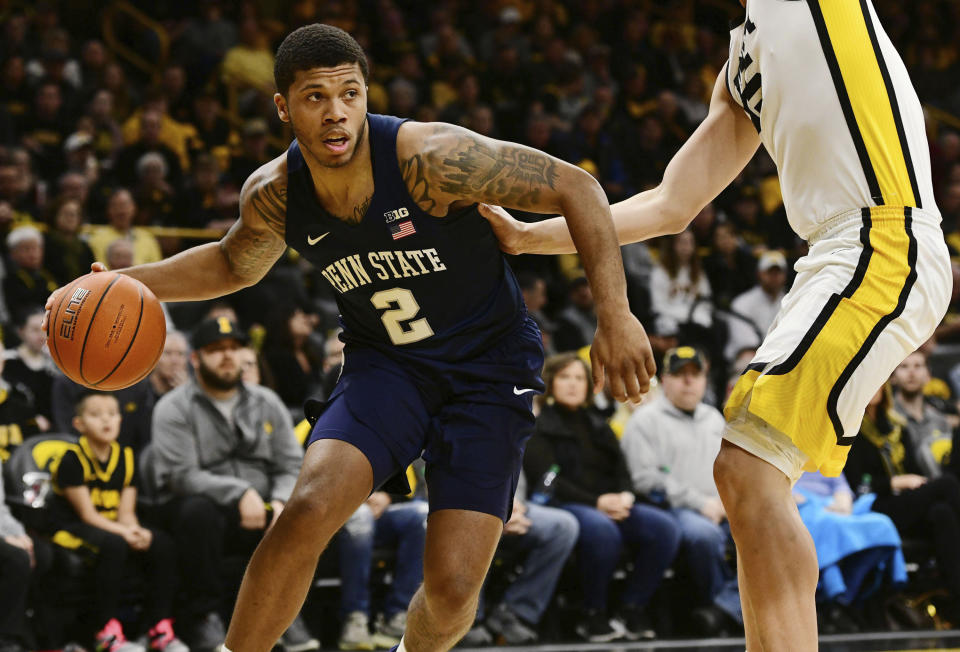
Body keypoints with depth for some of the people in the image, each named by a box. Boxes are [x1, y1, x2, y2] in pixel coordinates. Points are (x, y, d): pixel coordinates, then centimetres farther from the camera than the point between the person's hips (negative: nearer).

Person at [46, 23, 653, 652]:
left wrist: (616, 317, -27)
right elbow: (235, 265, 15)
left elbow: (577, 187, -20)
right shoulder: (273, 195, -10)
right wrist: (130, 283, -1)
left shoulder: (429, 157, -26)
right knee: (308, 510, -25)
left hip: (488, 365, -3)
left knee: (452, 588, -13)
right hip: (386, 364, 3)